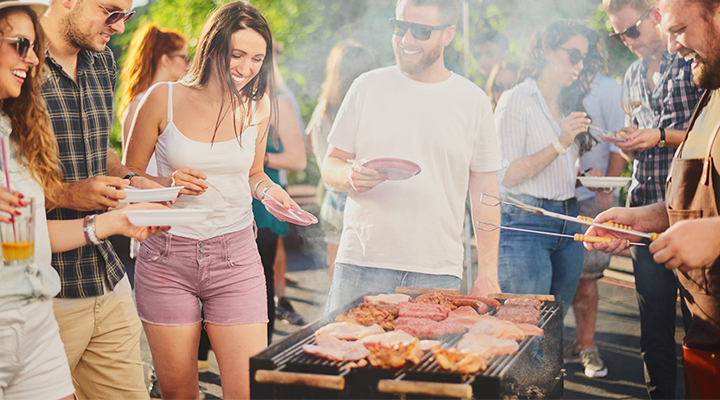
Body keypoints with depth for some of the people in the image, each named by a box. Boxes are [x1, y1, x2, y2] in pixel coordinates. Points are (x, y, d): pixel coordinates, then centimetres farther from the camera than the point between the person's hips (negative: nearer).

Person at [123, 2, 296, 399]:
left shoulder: (257, 105, 5)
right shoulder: (163, 98, -3)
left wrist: (267, 188, -3)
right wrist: (167, 184, -15)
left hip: (236, 257, 1)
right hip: (167, 257, -1)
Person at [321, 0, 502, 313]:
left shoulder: (474, 101, 6)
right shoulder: (368, 87, 6)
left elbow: (484, 194, 7)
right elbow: (331, 165, 9)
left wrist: (488, 274, 2)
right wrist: (351, 176, -15)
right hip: (362, 266, 0)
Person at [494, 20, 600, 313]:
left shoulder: (568, 105, 17)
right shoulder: (516, 100, -6)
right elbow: (507, 176, -13)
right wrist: (560, 144, -19)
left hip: (568, 221, 7)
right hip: (526, 223, -7)